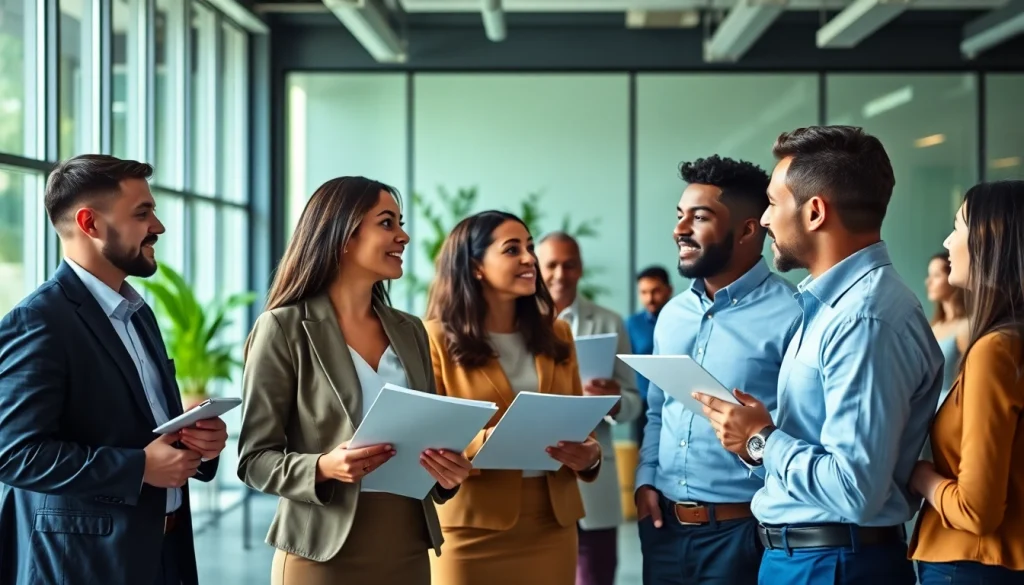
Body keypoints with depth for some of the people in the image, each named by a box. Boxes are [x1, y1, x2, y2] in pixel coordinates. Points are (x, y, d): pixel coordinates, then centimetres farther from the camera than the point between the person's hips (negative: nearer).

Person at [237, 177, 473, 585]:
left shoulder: (410, 331, 9)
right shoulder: (284, 327, -6)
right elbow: (255, 458, -7)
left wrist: (448, 471, -6)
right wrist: (322, 467, -24)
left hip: (409, 550, 5)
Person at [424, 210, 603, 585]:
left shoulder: (557, 335, 12)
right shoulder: (437, 338, -4)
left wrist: (589, 455, -5)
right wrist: (484, 442, -24)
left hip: (552, 523, 5)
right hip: (473, 528, -4)